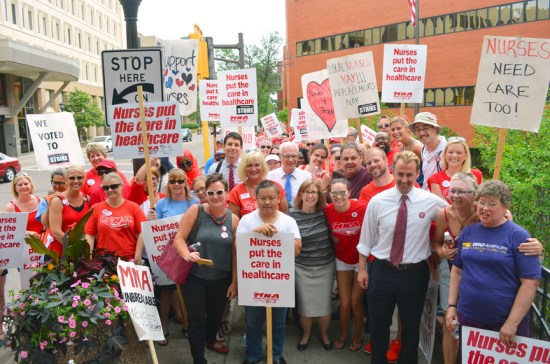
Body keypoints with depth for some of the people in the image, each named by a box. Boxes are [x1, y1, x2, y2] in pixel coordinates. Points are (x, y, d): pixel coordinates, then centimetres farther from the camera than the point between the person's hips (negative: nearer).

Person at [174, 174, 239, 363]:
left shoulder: (233, 219, -5)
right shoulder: (195, 211, -12)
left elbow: (235, 252, -1)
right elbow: (179, 238, -13)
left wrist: (234, 282, 1)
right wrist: (187, 255, -33)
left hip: (221, 278, 3)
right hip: (195, 276, -3)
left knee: (216, 313, 24)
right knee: (196, 319, 3)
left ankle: (210, 340, 54)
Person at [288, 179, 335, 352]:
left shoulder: (324, 212, -3)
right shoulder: (291, 214, -9)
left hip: (326, 266, 2)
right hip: (302, 268, -1)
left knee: (324, 304, 11)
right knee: (305, 304, 9)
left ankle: (324, 334, 36)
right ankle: (306, 334, 36)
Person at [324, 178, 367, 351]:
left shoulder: (361, 208, -25)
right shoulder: (327, 211, -15)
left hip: (362, 259, -2)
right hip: (342, 260, 2)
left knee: (356, 302, 7)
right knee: (344, 302, 9)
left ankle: (358, 336, 34)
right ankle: (343, 334, 36)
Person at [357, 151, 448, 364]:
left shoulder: (431, 201, -8)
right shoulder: (377, 201, -7)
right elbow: (366, 238, -2)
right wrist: (362, 269, 0)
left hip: (415, 273, 0)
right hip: (382, 271, 0)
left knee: (412, 325, 19)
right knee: (378, 323, 16)